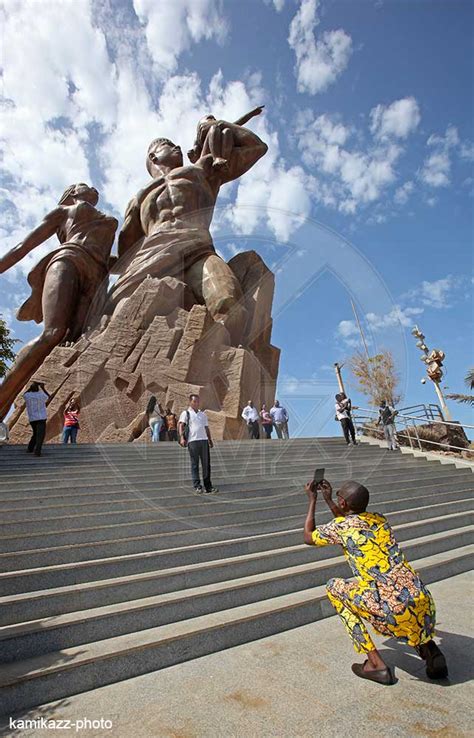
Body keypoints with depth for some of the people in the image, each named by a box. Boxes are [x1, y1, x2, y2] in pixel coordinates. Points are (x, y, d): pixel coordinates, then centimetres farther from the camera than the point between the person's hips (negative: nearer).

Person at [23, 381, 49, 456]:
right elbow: (48, 396, 20)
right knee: (40, 435, -9)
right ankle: (37, 451, -20)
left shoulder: (27, 396, 1)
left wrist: (30, 388, 21)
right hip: (41, 418, -4)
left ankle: (30, 448, 26)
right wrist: (43, 388, 22)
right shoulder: (42, 395, -4)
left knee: (35, 433, 24)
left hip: (32, 419, 4)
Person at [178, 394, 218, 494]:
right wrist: (182, 437, -16)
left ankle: (208, 487, 9)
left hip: (204, 440, 4)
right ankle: (197, 486, 6)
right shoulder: (186, 413, 7)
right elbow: (181, 425, -3)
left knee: (206, 463, 4)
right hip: (192, 441, -4)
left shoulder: (203, 414, 22)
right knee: (195, 464, 0)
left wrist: (210, 440, 19)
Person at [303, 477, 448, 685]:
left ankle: (376, 664, 10)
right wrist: (328, 500, 36)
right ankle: (429, 648, 19)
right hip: (424, 604, 7)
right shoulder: (380, 519, 12)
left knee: (333, 587, 13)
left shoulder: (340, 526, -5)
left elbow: (308, 537, 14)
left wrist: (312, 500, 20)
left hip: (394, 610, -7)